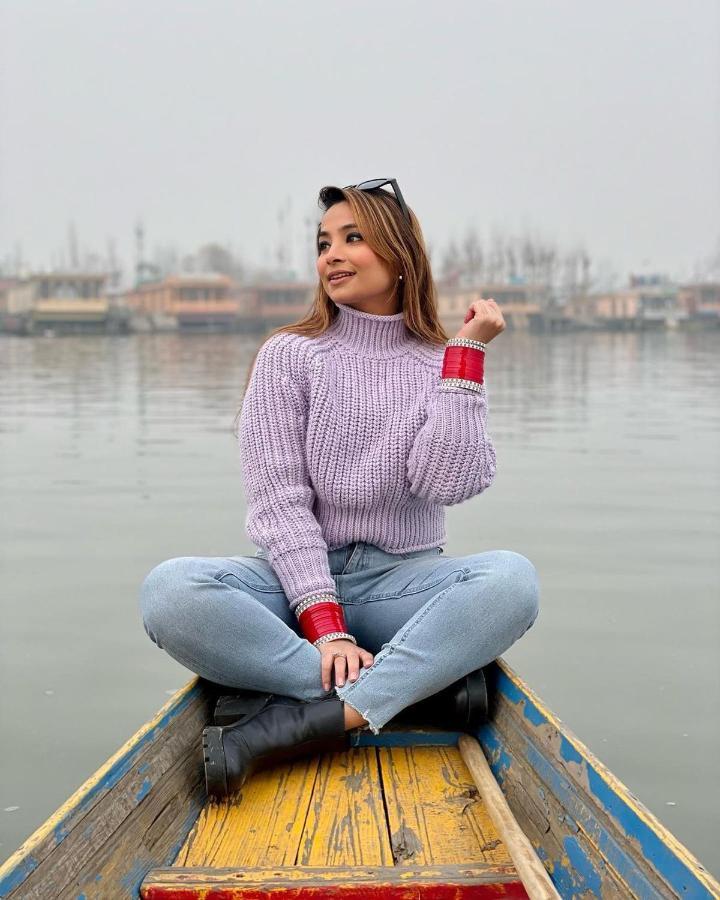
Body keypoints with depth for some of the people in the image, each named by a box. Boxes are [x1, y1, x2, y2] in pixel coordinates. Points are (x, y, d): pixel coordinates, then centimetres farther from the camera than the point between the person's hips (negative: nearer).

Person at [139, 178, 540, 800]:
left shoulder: (446, 366, 6)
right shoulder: (289, 355, 1)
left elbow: (447, 483, -11)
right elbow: (278, 503, -8)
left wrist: (466, 353, -10)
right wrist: (326, 627, -20)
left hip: (400, 581, 1)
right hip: (296, 580, 0)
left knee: (513, 578, -30)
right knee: (171, 592, -31)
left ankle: (288, 729, -34)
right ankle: (421, 685, -29)